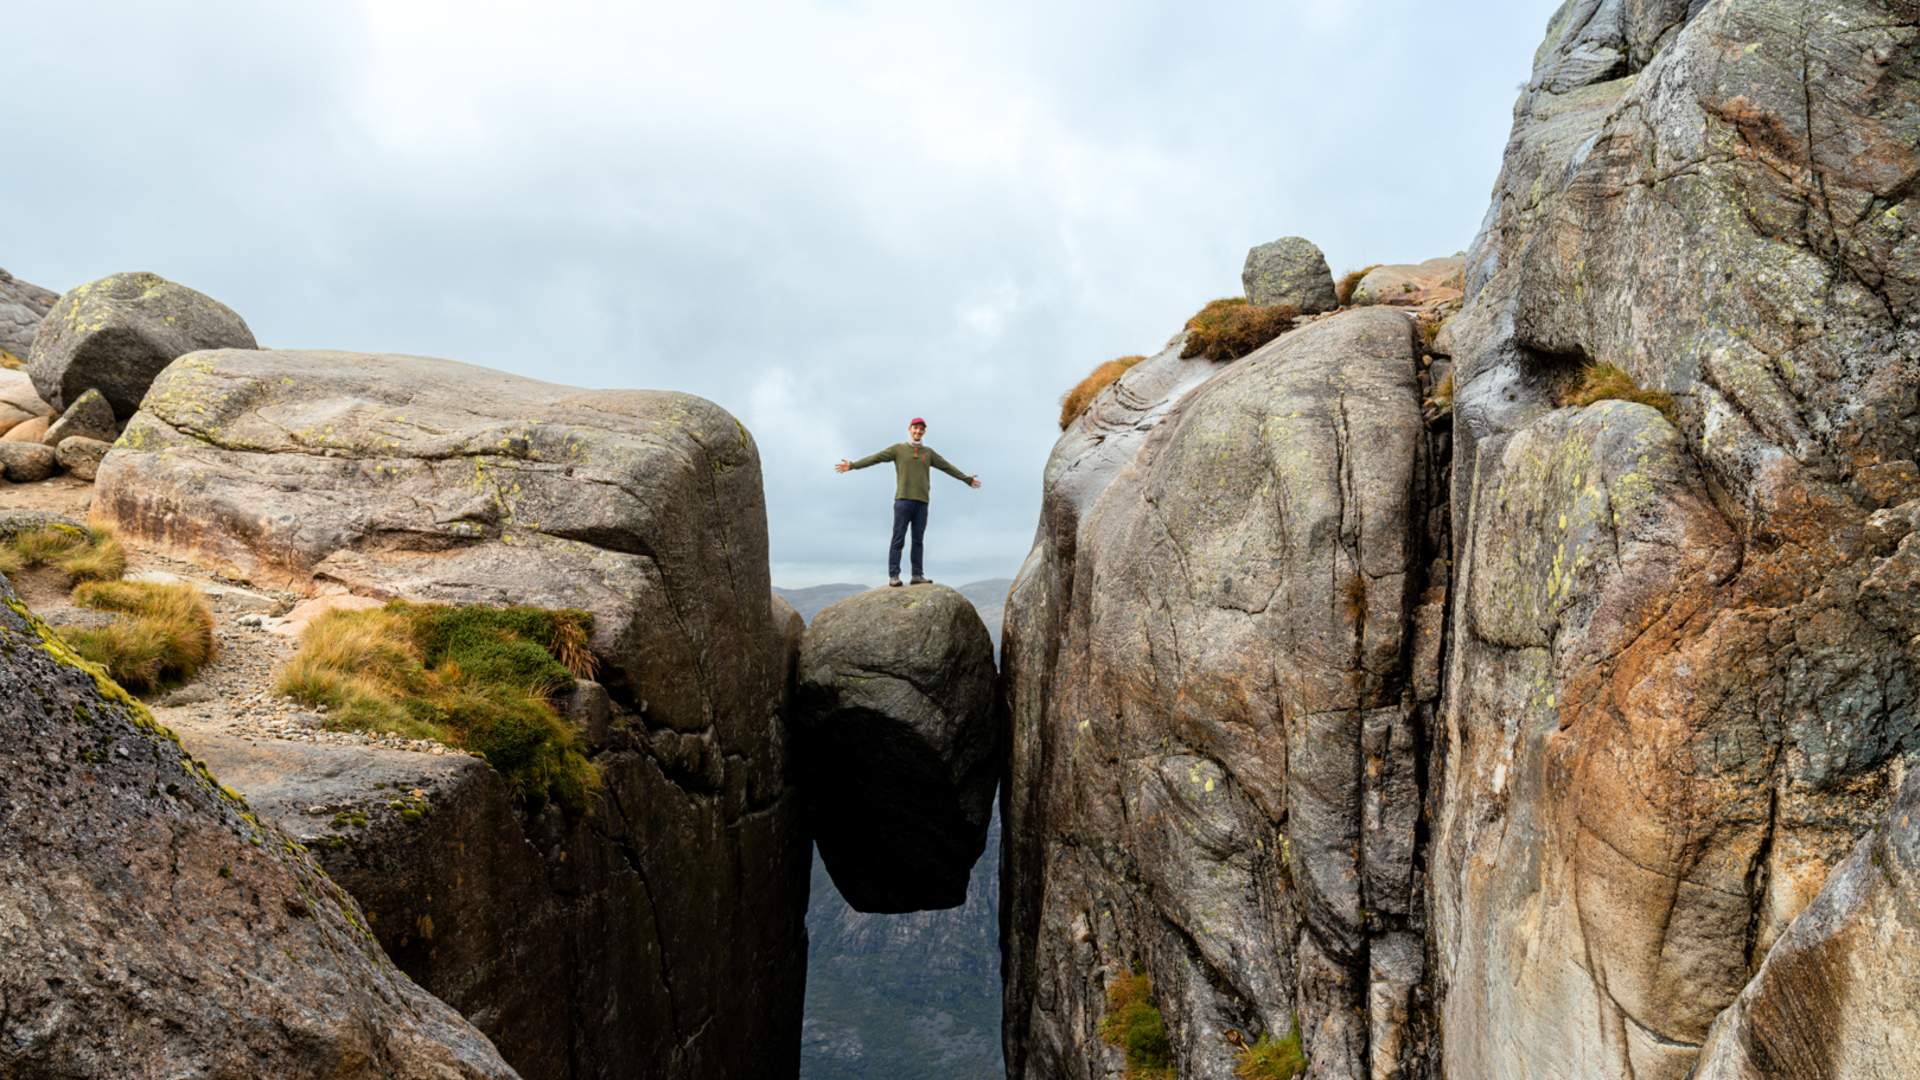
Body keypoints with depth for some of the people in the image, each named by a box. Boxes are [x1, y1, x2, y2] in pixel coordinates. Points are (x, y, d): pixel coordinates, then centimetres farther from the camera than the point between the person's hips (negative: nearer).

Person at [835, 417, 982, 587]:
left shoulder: (928, 452, 17)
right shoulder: (898, 449, 7)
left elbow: (948, 467, 22)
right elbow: (875, 458, 1)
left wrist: (967, 479, 25)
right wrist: (852, 465, -7)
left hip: (922, 502, 3)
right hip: (903, 500, -3)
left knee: (918, 540, 2)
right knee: (898, 539, -6)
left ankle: (918, 575, 2)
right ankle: (893, 576, -8)